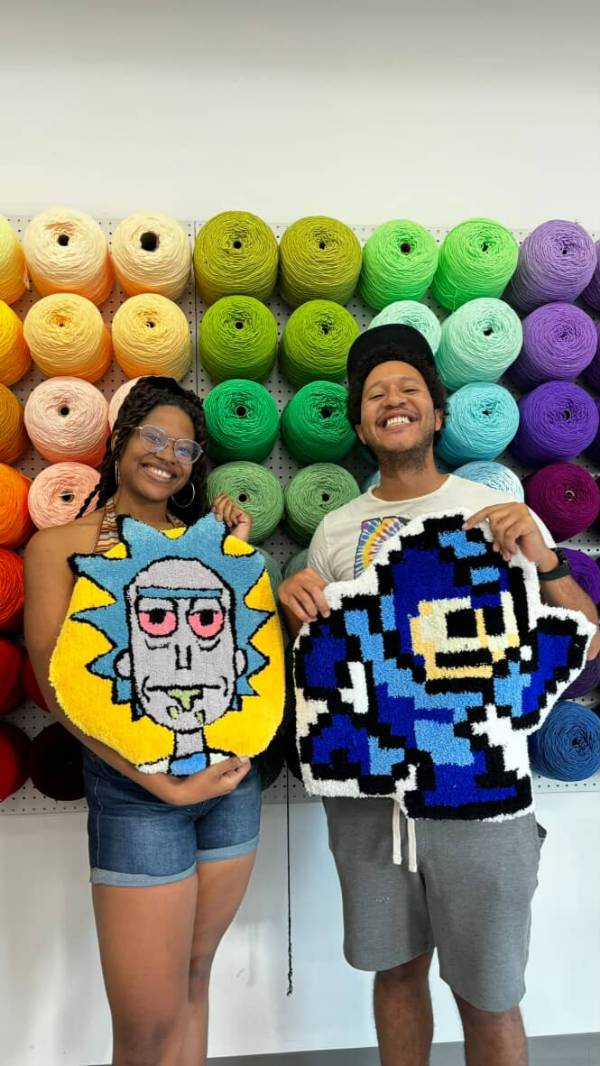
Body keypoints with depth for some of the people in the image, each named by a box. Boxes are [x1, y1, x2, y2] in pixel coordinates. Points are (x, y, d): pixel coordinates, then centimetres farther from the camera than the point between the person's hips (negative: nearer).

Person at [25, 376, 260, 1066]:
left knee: (193, 981, 20)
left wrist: (239, 556, -2)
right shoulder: (61, 546, -4)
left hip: (235, 777, 4)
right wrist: (165, 783, -16)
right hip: (134, 791, -4)